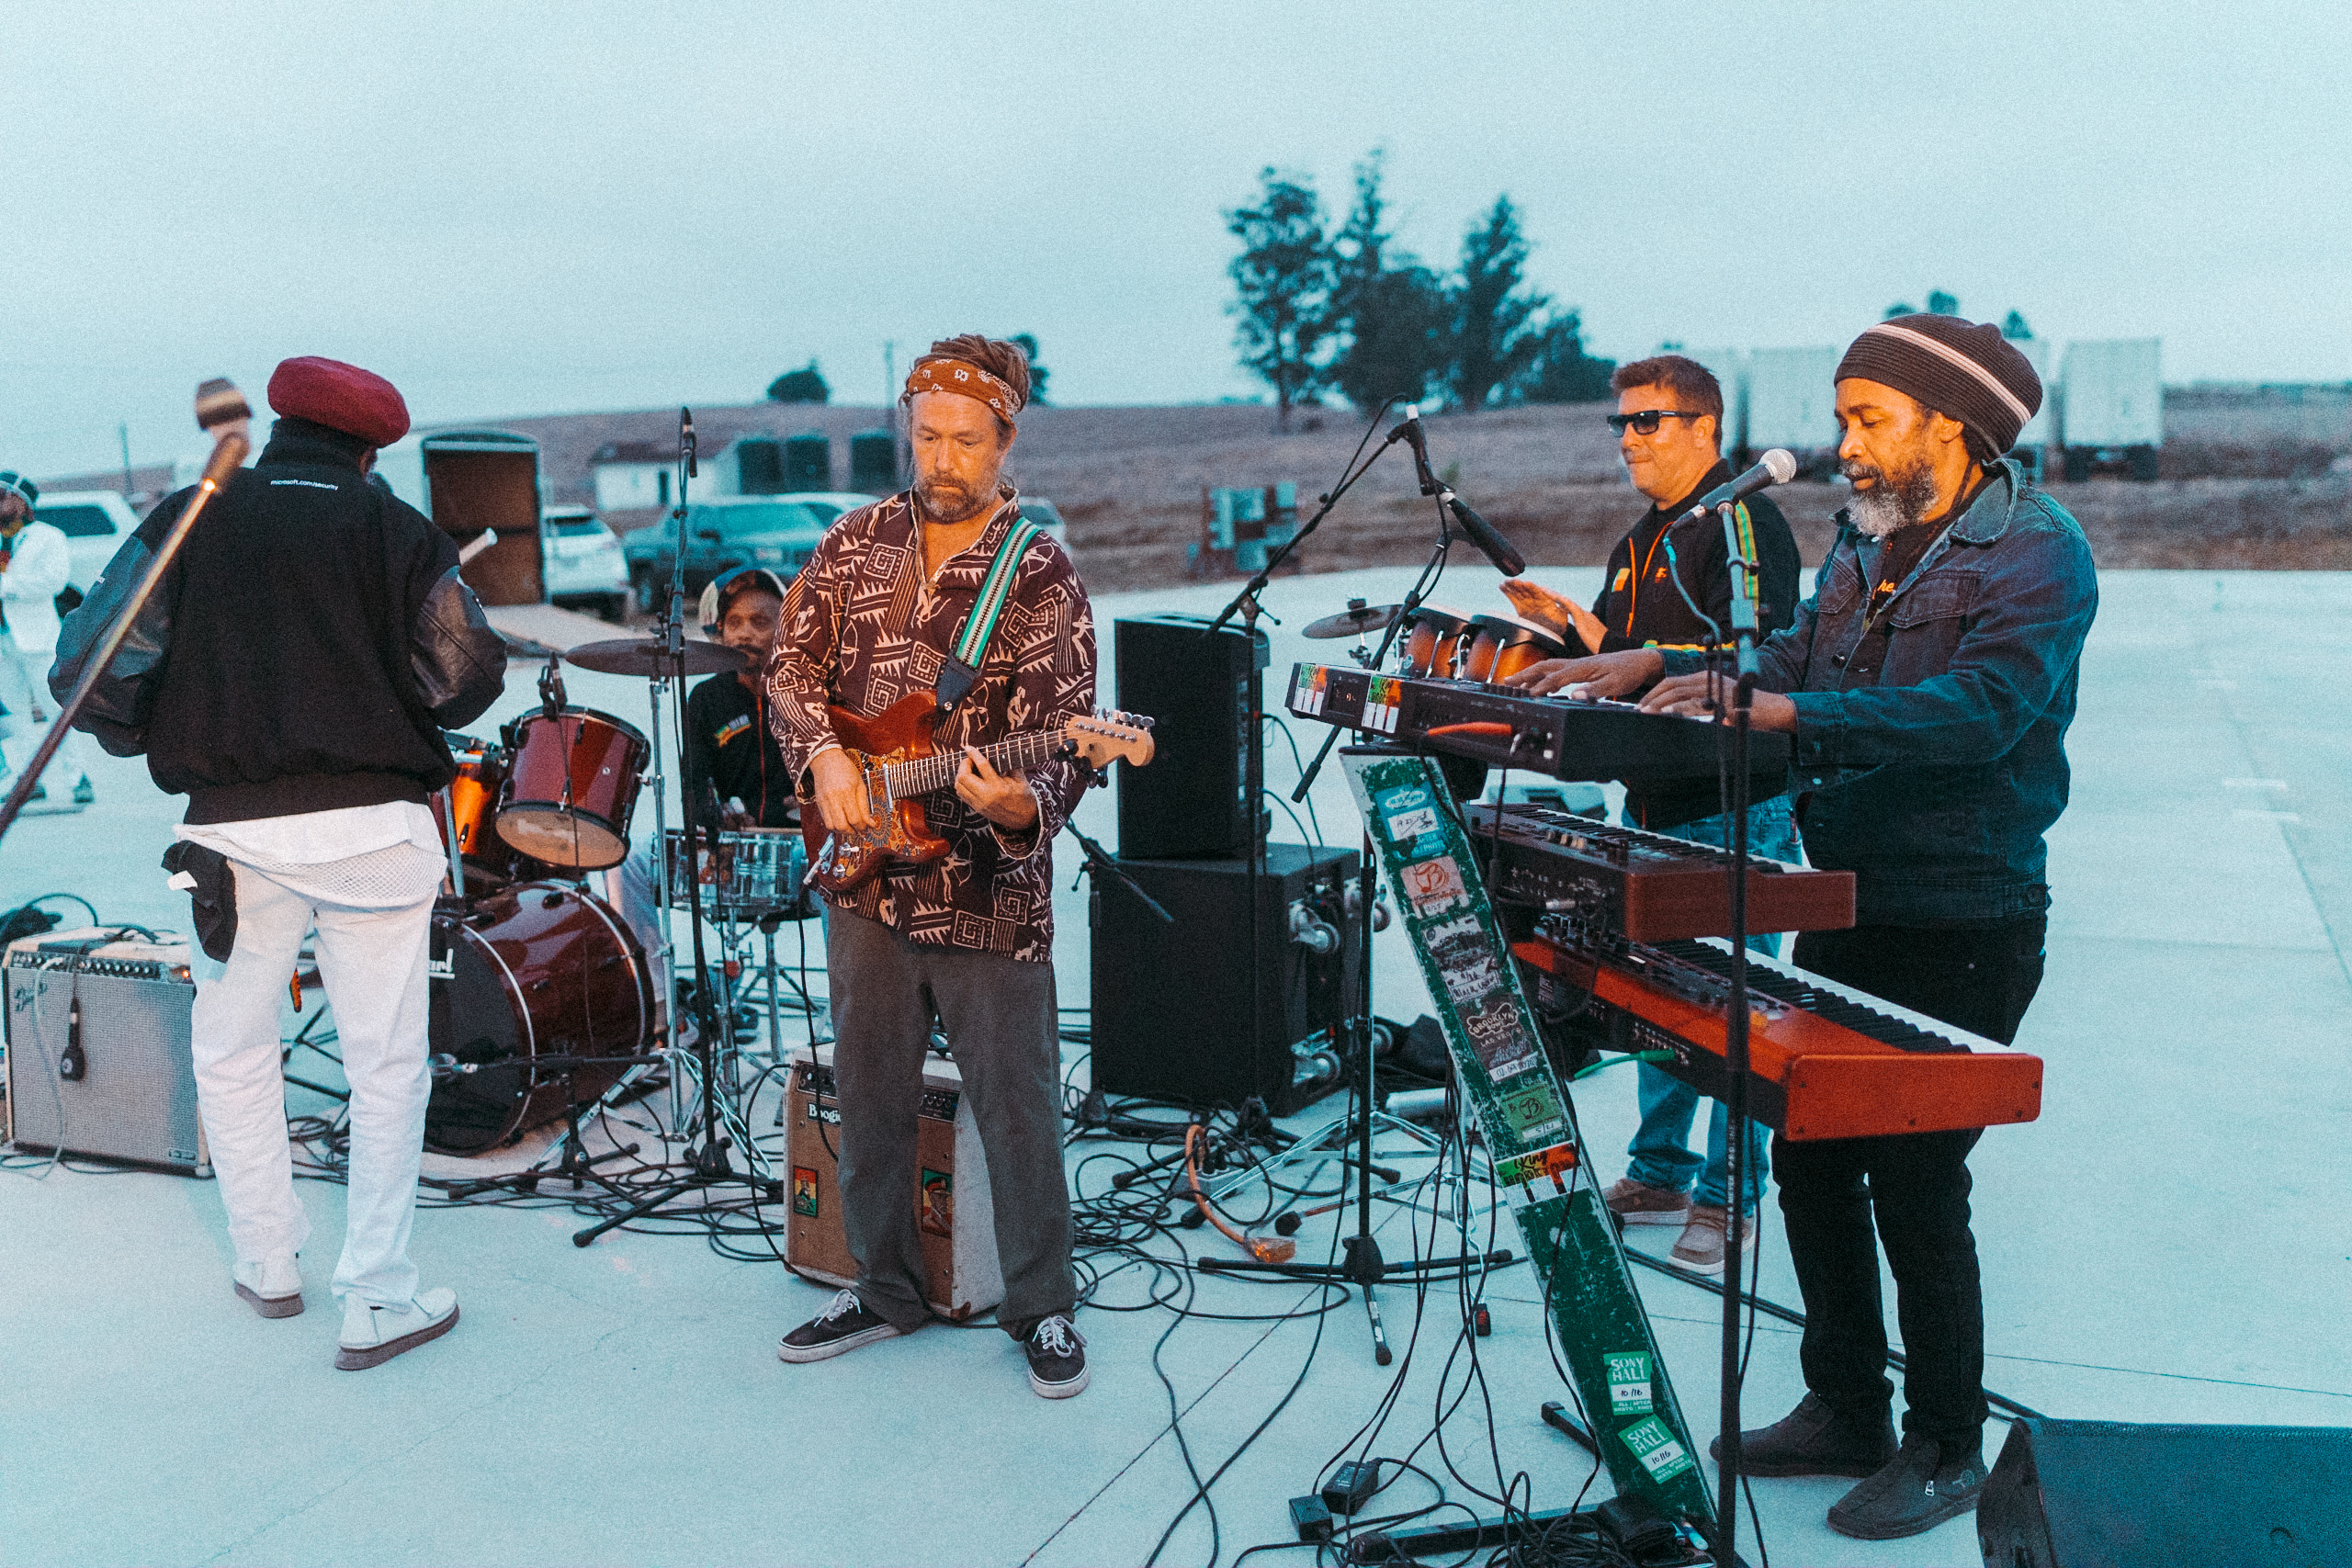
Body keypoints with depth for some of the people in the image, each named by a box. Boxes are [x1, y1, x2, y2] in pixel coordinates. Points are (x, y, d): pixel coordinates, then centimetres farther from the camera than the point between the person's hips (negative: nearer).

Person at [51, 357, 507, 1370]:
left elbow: (88, 668, -2)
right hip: (375, 830, -1)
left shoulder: (189, 520, 5)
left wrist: (152, 740, 16)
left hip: (238, 832, 1)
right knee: (385, 1065, 6)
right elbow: (467, 680, -4)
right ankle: (377, 1302, 9)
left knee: (233, 1049, 21)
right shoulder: (397, 531, 3)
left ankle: (267, 1264, 30)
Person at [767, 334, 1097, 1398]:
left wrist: (1020, 808, -35)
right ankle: (885, 1290, 34)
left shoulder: (1041, 582, -9)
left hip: (989, 899, -4)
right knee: (871, 1099, 16)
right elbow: (793, 662, 11)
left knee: (1017, 1112, 4)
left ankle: (1043, 1310, 22)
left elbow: (1062, 745, -14)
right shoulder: (859, 543, 6)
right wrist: (823, 754, -7)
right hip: (867, 880, 5)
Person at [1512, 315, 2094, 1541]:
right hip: (1844, 909, 8)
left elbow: (1982, 708, -29)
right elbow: (1798, 661, 15)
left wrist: (1783, 711, -38)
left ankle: (1947, 1448, 19)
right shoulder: (1865, 539, 11)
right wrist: (1660, 669, 0)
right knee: (1810, 1158, 12)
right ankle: (1844, 1412, 29)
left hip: (1962, 931, -8)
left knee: (1914, 1185, -1)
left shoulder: (2037, 554, -14)